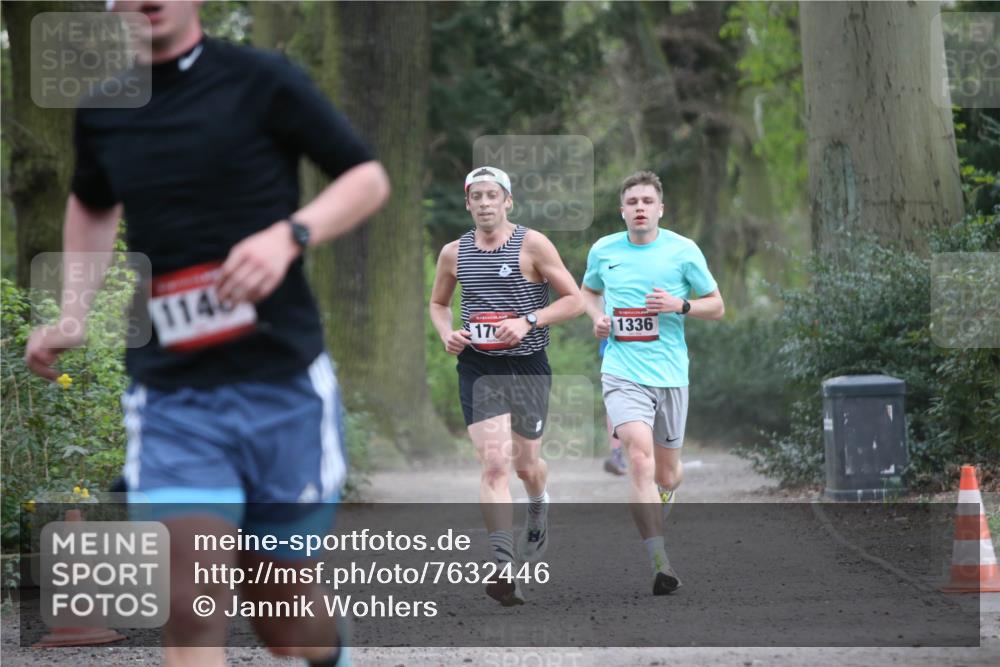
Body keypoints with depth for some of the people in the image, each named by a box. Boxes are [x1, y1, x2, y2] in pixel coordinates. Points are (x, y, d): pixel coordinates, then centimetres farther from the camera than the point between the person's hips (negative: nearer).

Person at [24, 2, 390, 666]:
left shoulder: (262, 82, -5)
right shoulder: (100, 112, 7)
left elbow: (369, 178, 1)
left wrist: (289, 236, -17)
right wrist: (73, 315, 13)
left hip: (285, 388, -2)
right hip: (171, 397, 2)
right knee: (191, 613, -16)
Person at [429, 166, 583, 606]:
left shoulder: (532, 245, -5)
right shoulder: (454, 253, 6)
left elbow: (574, 300, -4)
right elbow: (438, 303, 22)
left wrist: (527, 321, -18)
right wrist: (446, 333, 0)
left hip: (528, 367, -1)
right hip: (478, 369, 1)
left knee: (525, 464, 11)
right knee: (494, 464, -14)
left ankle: (538, 508, 49)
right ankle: (503, 567, -20)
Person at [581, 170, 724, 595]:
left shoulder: (683, 250, -1)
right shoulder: (603, 251, 4)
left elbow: (716, 306, 6)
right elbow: (588, 290, 25)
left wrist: (680, 305, -13)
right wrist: (597, 316, 3)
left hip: (670, 373, 1)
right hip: (623, 372, -1)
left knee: (667, 473, 11)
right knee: (640, 457, -23)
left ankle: (651, 526, 46)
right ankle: (660, 564, -28)